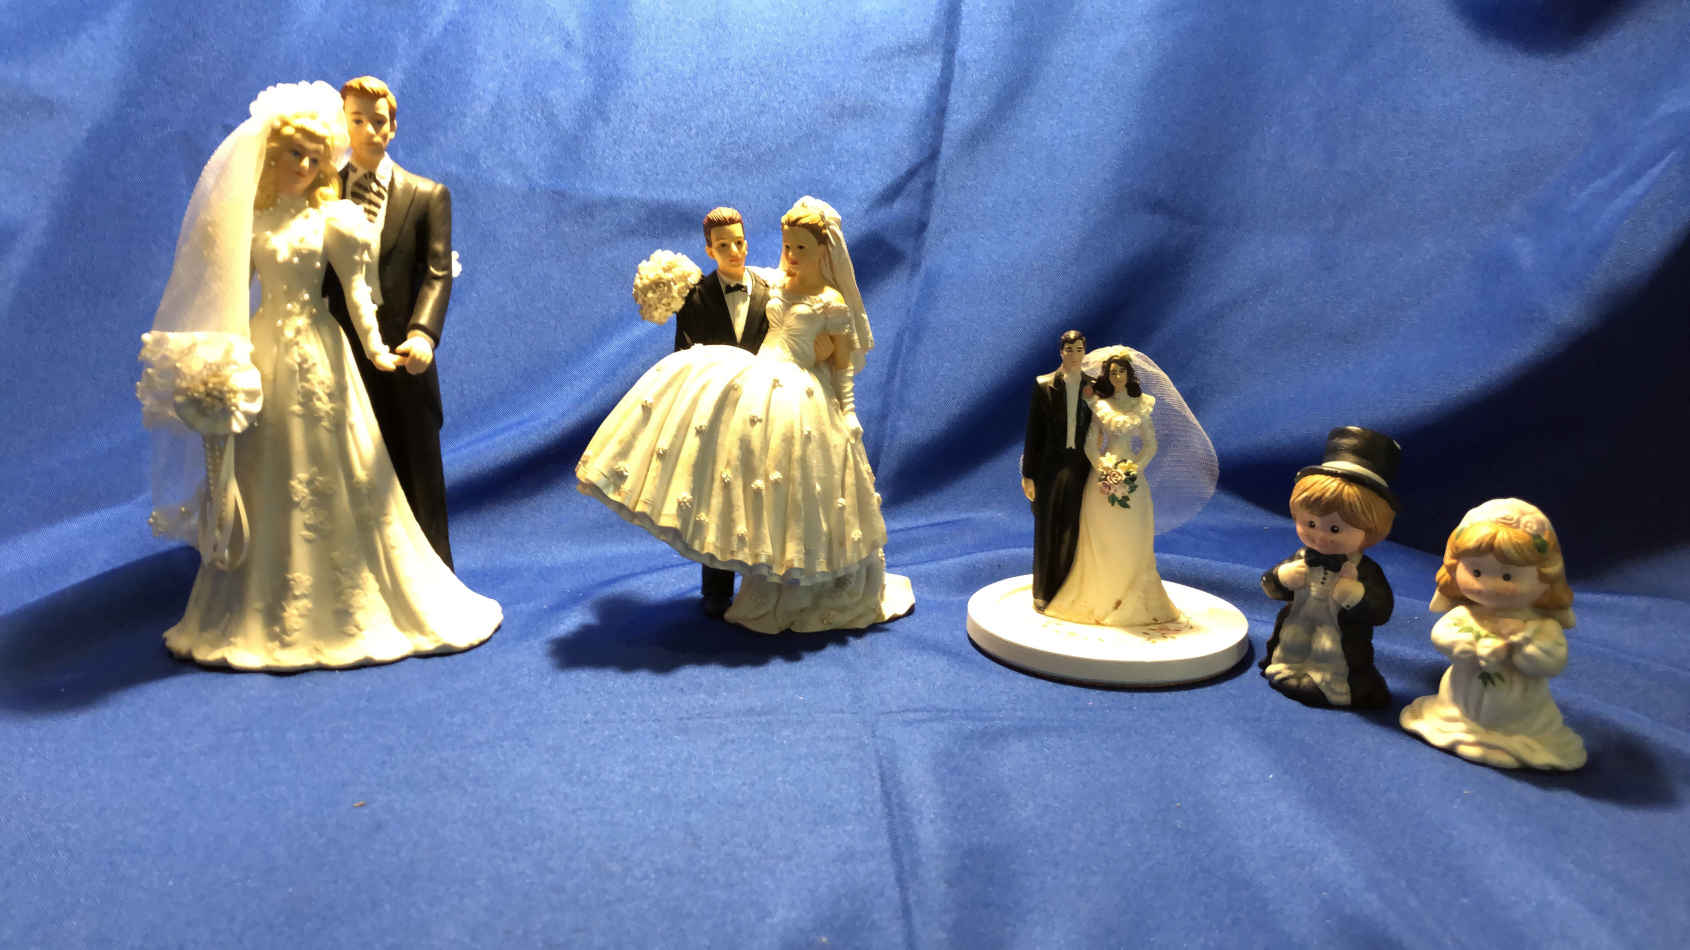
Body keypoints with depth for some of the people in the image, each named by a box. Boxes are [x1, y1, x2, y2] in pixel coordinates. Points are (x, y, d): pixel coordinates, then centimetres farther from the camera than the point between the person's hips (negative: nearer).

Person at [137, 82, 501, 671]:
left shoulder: (331, 218, -2)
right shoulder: (249, 218, 7)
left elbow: (356, 289, -8)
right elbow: (232, 293, 11)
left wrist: (374, 347, -20)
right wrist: (224, 359, 7)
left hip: (317, 353, -3)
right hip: (265, 352, 3)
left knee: (328, 479, 2)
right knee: (267, 485, 8)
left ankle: (346, 606, 15)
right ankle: (265, 613, 20)